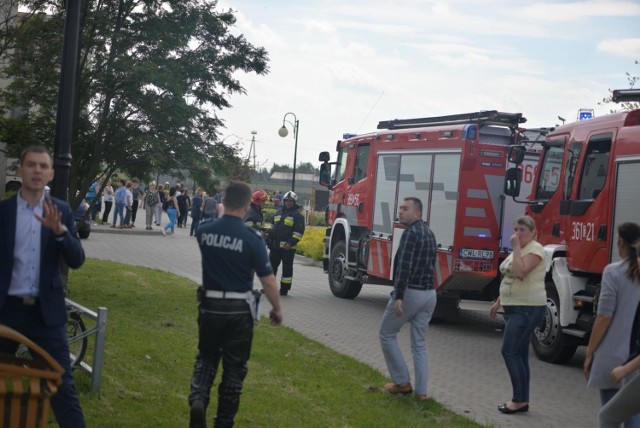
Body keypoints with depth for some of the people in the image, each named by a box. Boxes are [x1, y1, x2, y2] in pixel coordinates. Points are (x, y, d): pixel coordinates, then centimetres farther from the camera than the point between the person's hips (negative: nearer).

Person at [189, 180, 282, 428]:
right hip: (239, 309, -3)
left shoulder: (204, 231, -4)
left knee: (206, 358, 19)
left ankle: (198, 399, -7)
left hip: (210, 305, 3)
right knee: (234, 366, 11)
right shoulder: (251, 239, -15)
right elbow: (267, 281, -12)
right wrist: (277, 309, 3)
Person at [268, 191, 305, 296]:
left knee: (287, 267, 1)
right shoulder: (279, 212, 16)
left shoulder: (297, 215, -5)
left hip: (287, 247, -6)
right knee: (271, 265, 8)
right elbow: (274, 226, 27)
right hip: (275, 245, 6)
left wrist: (291, 243, -18)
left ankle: (284, 289, 6)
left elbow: (299, 232, -11)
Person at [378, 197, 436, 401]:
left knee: (387, 334, 8)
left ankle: (402, 382, 9)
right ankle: (421, 391, 10)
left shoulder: (411, 232, -14)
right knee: (419, 342, 12)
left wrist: (398, 297, -26)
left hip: (410, 292, -8)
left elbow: (404, 266, -23)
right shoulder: (429, 233, 14)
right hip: (429, 293, 8)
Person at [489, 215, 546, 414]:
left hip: (528, 309, -10)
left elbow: (520, 272, -28)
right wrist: (498, 302, 22)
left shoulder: (535, 249, -13)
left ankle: (520, 400, -6)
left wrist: (516, 247, -20)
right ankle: (522, 400, 12)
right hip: (514, 308, 10)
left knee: (510, 352, -12)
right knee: (518, 354, 9)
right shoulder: (518, 249, 17)